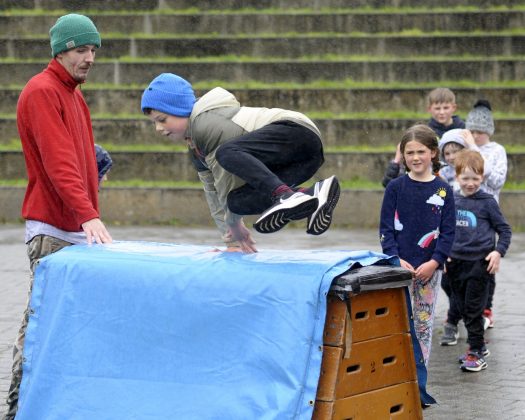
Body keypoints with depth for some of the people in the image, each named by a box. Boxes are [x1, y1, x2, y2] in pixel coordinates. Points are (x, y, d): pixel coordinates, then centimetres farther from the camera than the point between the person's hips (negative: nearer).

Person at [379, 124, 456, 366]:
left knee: (424, 324, 7)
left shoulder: (443, 190, 2)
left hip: (430, 268, 1)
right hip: (399, 266, -1)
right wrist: (396, 259, -12)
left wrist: (435, 262, -10)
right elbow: (386, 228, -1)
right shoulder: (395, 187, 0)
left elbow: (448, 231, 1)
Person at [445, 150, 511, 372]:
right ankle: (479, 347, 26)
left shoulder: (487, 202, -6)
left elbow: (504, 230, 0)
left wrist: (498, 252, -13)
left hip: (479, 262, -5)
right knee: (463, 308, 12)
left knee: (473, 310, -4)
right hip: (456, 262, 5)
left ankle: (476, 353, 3)